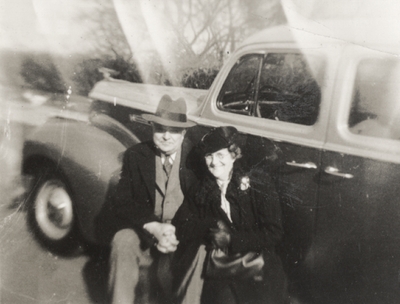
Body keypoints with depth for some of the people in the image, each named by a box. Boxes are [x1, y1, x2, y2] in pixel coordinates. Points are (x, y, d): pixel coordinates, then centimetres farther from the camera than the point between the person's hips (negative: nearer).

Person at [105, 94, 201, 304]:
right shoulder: (135, 155, -1)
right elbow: (121, 204, -7)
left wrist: (178, 232, -24)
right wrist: (154, 228, -24)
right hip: (144, 230, 1)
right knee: (122, 241, -30)